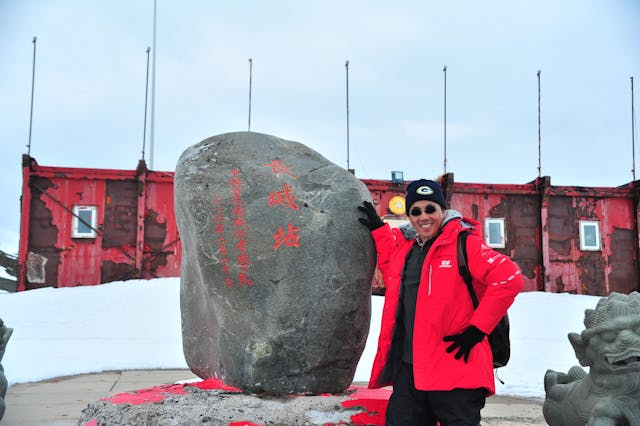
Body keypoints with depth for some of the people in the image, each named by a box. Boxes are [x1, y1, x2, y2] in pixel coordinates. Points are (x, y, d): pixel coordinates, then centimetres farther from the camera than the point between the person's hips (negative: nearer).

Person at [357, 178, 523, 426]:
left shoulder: (463, 244, -5)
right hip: (407, 369, 6)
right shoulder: (404, 246, 14)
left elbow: (509, 278, -14)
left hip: (454, 368, -6)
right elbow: (392, 270, 34)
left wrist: (477, 329, -14)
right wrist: (378, 228, 24)